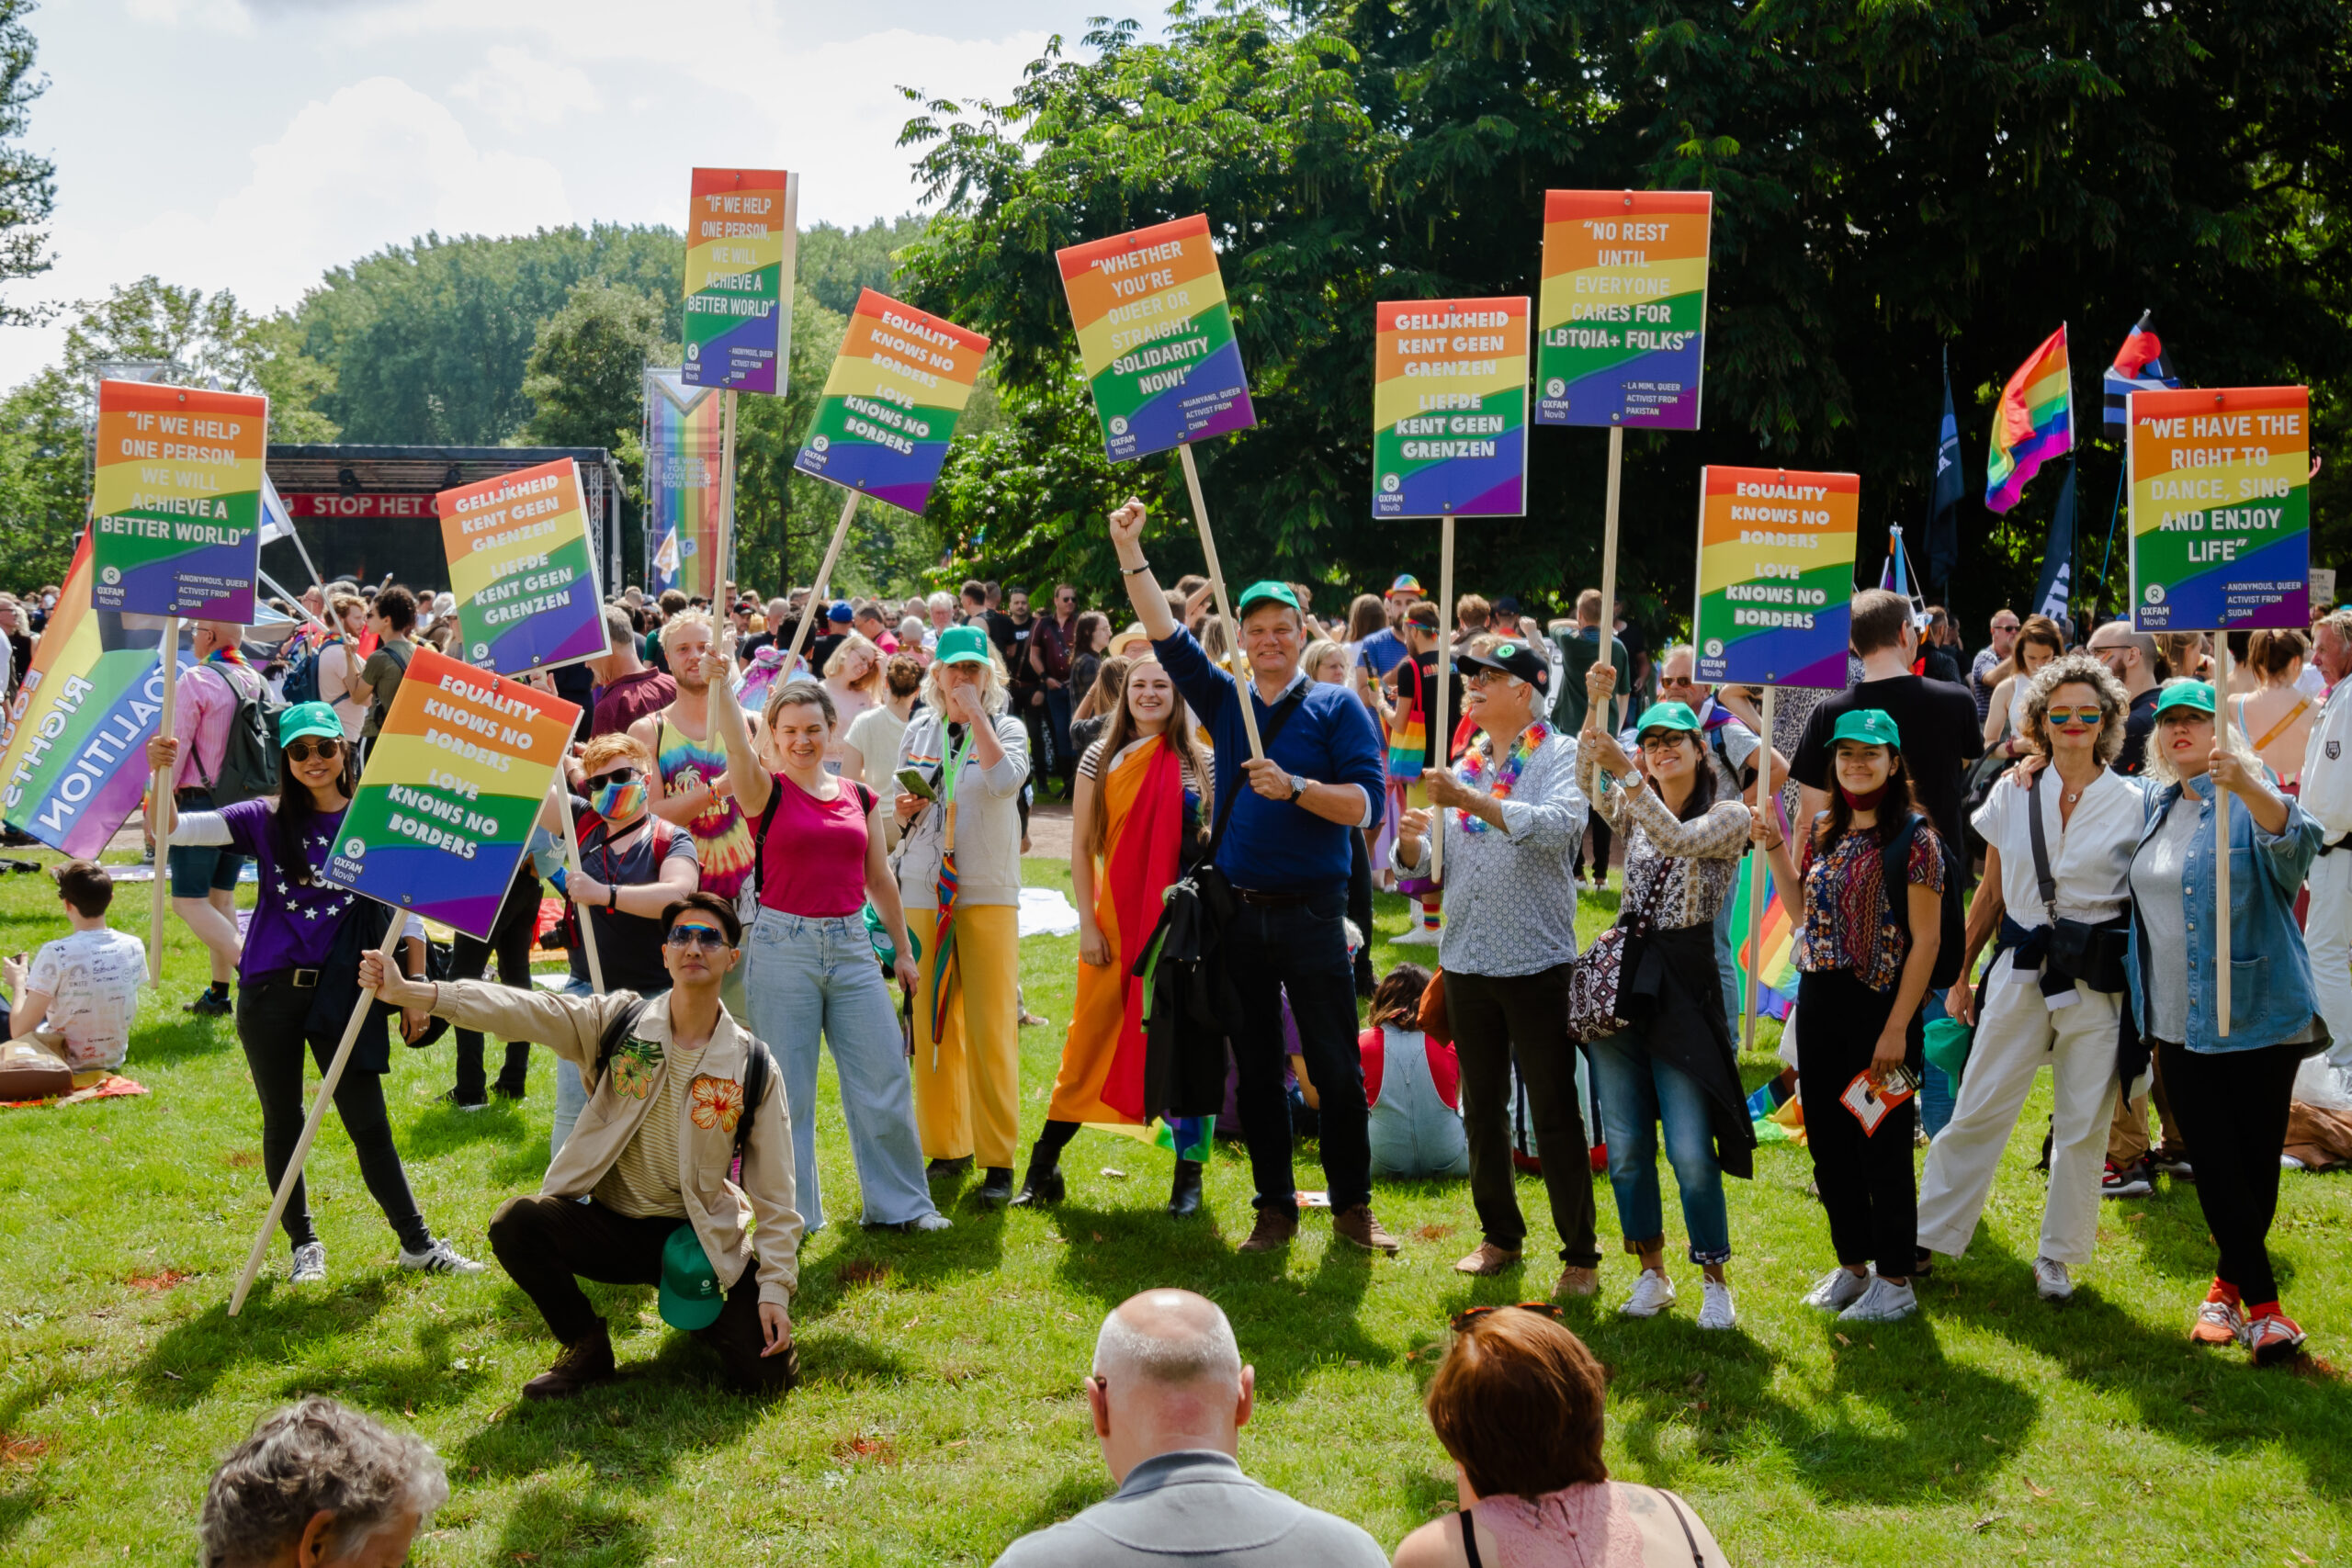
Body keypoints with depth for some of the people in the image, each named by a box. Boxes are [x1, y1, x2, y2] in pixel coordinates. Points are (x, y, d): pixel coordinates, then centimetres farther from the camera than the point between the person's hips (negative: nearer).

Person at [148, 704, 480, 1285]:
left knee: (369, 1122, 1)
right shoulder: (267, 821, 2)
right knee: (283, 1123, 11)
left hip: (343, 992, -2)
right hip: (270, 993, 2)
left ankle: (418, 1243, 11)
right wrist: (162, 775, -26)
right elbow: (175, 828, -7)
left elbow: (408, 914, 4)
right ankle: (304, 1245, 25)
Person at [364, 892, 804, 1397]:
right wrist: (408, 991, -31)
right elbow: (520, 1010, -18)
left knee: (767, 1373, -16)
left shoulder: (753, 1066, -5)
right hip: (611, 1223, 1)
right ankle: (587, 1348, -2)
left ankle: (697, 1316, 21)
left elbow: (774, 1193, -3)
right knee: (515, 1223, -28)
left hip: (699, 1240, 0)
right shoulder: (618, 1022, -4)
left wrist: (775, 1288, -11)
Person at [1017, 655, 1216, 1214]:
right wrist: (1088, 925, -2)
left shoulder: (1199, 762, 5)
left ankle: (1188, 1173, 9)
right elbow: (1082, 848, 4)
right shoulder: (1101, 758, 4)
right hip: (1117, 920, 0)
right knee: (1089, 1039, 3)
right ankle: (1043, 1167, 12)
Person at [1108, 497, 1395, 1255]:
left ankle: (1352, 1207, 10)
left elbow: (1366, 803, -8)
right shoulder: (1226, 701, 10)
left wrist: (1294, 788, -21)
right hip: (1238, 911, 4)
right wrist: (1130, 551, -2)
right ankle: (1274, 1207, 18)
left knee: (1336, 1069, -1)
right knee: (1255, 1071, 8)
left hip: (1311, 912, -3)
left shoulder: (1336, 706, 0)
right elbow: (1165, 635, 4)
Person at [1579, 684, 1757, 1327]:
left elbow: (1679, 840, -20)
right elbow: (1591, 785, -7)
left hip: (1684, 983, -5)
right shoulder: (1633, 811, 13)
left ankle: (1716, 1280, 7)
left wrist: (1625, 772, -27)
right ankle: (1652, 1273, 21)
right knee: (1624, 1144, 8)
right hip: (1622, 978, 5)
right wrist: (1594, 707, -19)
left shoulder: (1728, 815, 0)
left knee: (1690, 1149, -7)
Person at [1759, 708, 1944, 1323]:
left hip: (1879, 1003, -7)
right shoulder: (1824, 831, 10)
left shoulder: (1912, 836, -10)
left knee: (1882, 1146, 2)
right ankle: (1852, 1265, 29)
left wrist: (1897, 1028, -16)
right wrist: (1775, 849, 6)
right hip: (1819, 1002, 7)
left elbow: (1926, 940, -12)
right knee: (1828, 1144, 13)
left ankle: (1894, 1281, 14)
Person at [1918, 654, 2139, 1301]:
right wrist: (1959, 975, 12)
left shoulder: (2132, 805, 0)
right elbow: (1990, 895, 12)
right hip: (2020, 973, 1)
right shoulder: (2013, 794, 5)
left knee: (2083, 1126, 4)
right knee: (1978, 1109, 3)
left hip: (2098, 981, -1)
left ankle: (2057, 1255, 19)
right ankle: (1929, 1234, 14)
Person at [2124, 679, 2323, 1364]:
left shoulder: (2250, 802, -8)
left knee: (2256, 1161, 2)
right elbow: (2141, 901, 25)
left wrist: (2246, 787, -46)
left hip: (2256, 1016, -5)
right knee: (2216, 1165, 1)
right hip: (2179, 1023, 5)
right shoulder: (2154, 807, 10)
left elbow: (2296, 843, -30)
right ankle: (2261, 1304, 7)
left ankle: (2229, 1282, 22)